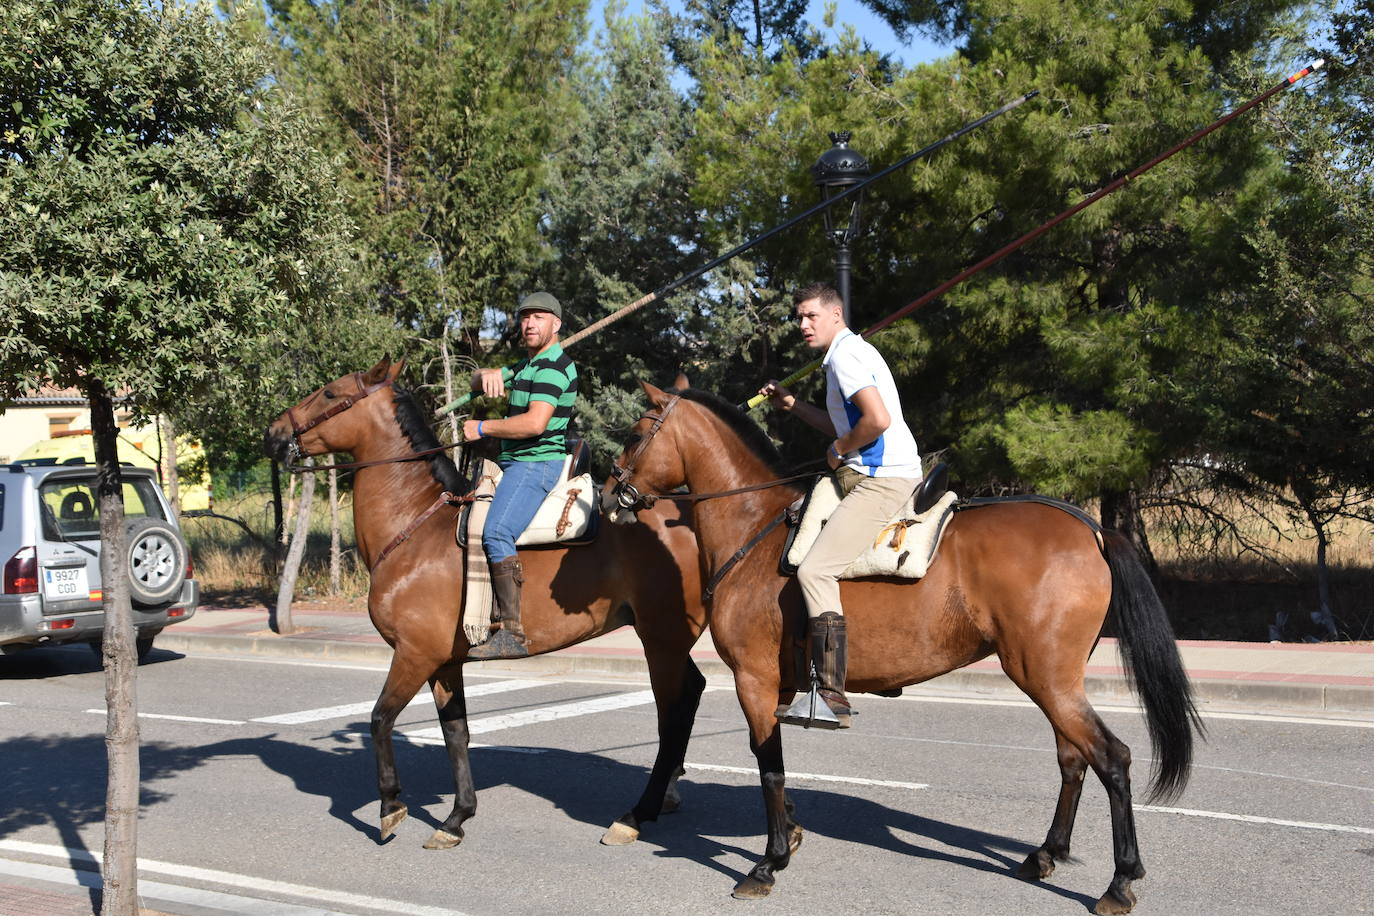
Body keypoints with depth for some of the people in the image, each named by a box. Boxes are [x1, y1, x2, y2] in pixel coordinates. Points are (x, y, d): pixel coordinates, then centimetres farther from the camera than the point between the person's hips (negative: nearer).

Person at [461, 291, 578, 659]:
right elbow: (477, 381, 23)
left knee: (497, 533, -29)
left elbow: (535, 423, -23)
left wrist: (483, 428, -13)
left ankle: (511, 633, -35)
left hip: (537, 462, -11)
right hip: (513, 462, 11)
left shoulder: (554, 366, -11)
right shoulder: (528, 364, 22)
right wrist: (486, 376, -2)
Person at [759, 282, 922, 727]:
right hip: (885, 476, 11)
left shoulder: (845, 355, -10)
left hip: (882, 480, -11)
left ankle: (831, 694, -26)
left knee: (815, 570, -21)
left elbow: (877, 420, -23)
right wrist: (792, 404, 23)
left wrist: (838, 451, -8)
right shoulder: (855, 352, 22)